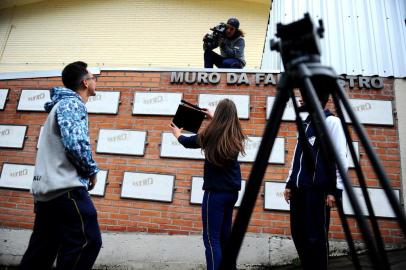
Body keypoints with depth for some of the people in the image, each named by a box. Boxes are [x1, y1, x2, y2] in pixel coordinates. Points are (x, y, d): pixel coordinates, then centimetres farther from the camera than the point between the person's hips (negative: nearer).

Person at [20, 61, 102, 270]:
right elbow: (76, 143, -23)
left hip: (46, 187, 10)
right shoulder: (72, 104, -8)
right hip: (65, 187, -10)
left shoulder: (62, 104, 23)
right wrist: (92, 171, -8)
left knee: (42, 249, 17)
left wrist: (85, 171, 17)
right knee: (87, 241, -7)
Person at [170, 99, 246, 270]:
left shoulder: (211, 134, -14)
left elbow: (188, 142, 4)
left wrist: (177, 134, 25)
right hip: (232, 191, 7)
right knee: (224, 235, 18)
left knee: (211, 238, -1)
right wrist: (213, 118, 41)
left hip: (216, 191, -7)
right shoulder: (236, 136, 2)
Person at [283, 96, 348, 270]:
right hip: (299, 189, 7)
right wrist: (290, 183, 17)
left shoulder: (331, 121, -3)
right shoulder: (305, 123, 20)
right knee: (299, 235, 10)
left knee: (316, 238, -3)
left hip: (317, 189, -7)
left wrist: (336, 190, -14)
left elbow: (340, 158, -9)